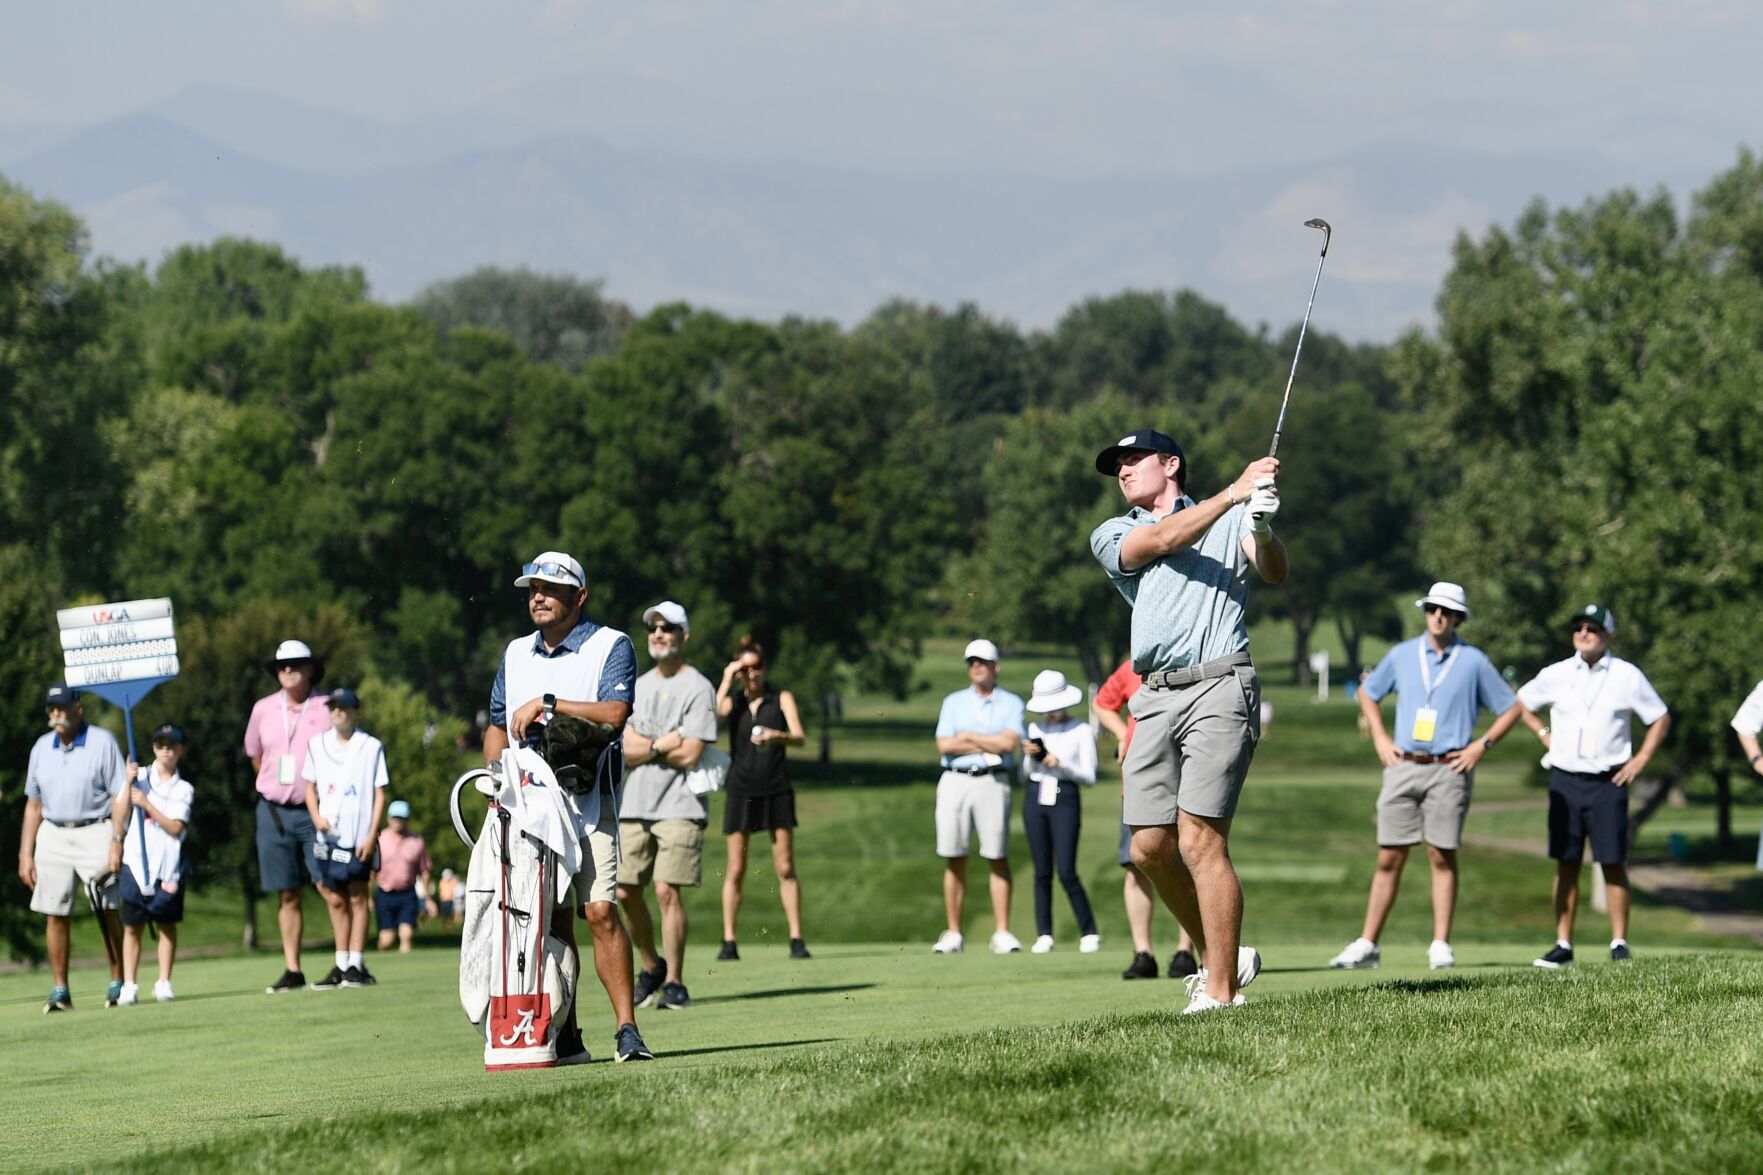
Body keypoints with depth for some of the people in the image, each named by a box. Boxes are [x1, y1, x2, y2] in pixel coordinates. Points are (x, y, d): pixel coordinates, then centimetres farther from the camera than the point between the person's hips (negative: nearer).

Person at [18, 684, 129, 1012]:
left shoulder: (102, 742, -2)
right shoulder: (41, 748, 12)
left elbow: (119, 797, -5)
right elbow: (34, 803, 16)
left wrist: (117, 843, -14)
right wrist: (25, 853, 11)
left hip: (94, 833, -4)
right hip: (52, 835, 4)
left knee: (107, 913, -6)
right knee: (54, 914, 0)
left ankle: (118, 982, 4)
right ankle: (60, 991, 5)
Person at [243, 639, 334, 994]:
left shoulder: (326, 710, -3)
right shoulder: (263, 710, 7)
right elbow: (254, 755, 22)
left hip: (315, 811, -3)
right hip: (274, 813, 3)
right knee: (287, 895, 4)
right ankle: (292, 970, 8)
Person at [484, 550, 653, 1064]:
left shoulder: (610, 646, 1)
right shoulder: (517, 653, 19)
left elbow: (614, 713, -15)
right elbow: (497, 726, 24)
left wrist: (547, 704, -15)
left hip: (588, 801, -5)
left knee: (599, 910, -14)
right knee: (551, 919, 2)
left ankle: (626, 1029, -13)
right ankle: (565, 1037, 4)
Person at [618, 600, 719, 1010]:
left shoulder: (698, 689, -4)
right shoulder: (637, 687, 15)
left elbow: (689, 755, -12)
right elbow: (625, 749, 6)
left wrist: (644, 747, -3)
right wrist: (662, 745, -9)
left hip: (679, 806, -6)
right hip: (634, 805, 6)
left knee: (667, 891, -11)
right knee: (625, 891, 4)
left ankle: (675, 983, -6)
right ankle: (651, 967, 24)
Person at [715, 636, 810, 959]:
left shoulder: (781, 698, 5)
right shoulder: (732, 701, 8)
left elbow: (798, 737, -8)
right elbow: (712, 716, -14)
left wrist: (777, 736, -28)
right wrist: (726, 681, -11)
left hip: (776, 791, -1)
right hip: (741, 790, 1)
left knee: (785, 868, -3)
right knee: (735, 870, -1)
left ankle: (796, 938, -2)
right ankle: (729, 941, 2)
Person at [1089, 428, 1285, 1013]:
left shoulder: (1230, 520, 13)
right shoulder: (1111, 536, 18)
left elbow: (1274, 572, -3)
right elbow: (1159, 541, -2)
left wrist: (1263, 528, -25)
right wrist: (1234, 493, -13)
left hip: (1219, 685, -4)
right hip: (1156, 697, 4)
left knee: (1199, 840, -13)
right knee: (1150, 846, 0)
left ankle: (1221, 989, -11)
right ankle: (1219, 956, 20)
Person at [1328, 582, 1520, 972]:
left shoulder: (1474, 661, 3)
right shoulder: (1402, 655, 9)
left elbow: (1510, 709, 9)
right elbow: (1368, 693, 24)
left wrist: (1482, 745, -2)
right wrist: (1380, 738, 12)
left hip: (1448, 769, -2)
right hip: (1403, 767, 2)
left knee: (1442, 856, -3)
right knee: (1389, 858, 1)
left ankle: (1441, 946, 1)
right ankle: (1367, 945, 3)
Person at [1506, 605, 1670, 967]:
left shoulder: (1627, 676, 1)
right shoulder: (1556, 675, 6)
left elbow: (1660, 719, 9)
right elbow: (1520, 703, 22)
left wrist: (1641, 760, 0)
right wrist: (1544, 734, 8)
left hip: (1608, 783, -2)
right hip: (1565, 782, 2)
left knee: (1613, 864, -3)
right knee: (1566, 865, 2)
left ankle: (1619, 943, 2)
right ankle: (1563, 945, 5)